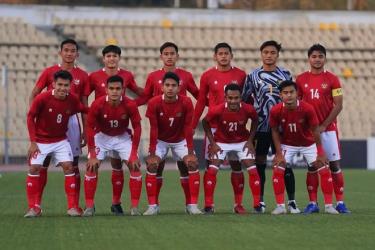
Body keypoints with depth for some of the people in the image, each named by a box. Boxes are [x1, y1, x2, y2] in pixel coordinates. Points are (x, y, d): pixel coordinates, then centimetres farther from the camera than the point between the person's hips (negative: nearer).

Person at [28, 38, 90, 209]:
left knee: (73, 165, 3)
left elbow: (84, 106, 9)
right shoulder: (49, 72, 4)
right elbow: (33, 95, 5)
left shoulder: (82, 76, 7)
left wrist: (85, 130, 6)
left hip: (71, 120, 1)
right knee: (43, 162, -2)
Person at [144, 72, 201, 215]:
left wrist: (190, 152, -18)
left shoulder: (186, 103, -21)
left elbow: (188, 128, -16)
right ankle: (152, 206, -11)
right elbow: (153, 129, -19)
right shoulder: (154, 103, -23)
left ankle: (193, 205, -9)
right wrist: (152, 153, -21)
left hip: (180, 140, 1)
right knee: (152, 165, -18)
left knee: (193, 164, -16)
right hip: (160, 140, 0)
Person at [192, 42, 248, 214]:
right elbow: (201, 102, 7)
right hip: (214, 127, -1)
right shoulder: (208, 76, 3)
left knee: (237, 165, 3)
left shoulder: (240, 75, 4)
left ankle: (239, 203, 9)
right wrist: (193, 126, 5)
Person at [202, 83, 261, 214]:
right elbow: (205, 123, -9)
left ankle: (257, 205, 3)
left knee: (253, 171, -7)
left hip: (242, 142, 1)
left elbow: (255, 120, 0)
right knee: (212, 170, -13)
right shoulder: (217, 110, -28)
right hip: (221, 142, -1)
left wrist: (250, 140, -6)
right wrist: (212, 143, -11)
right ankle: (209, 205, -3)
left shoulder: (248, 110, -24)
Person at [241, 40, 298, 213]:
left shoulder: (285, 74, 7)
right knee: (260, 163, 2)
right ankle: (260, 201, 10)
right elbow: (245, 100, 9)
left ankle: (291, 201, 2)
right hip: (260, 127, 0)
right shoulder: (253, 76, 5)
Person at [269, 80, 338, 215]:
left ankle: (329, 205, 4)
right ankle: (280, 206, -4)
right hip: (287, 144, 0)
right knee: (278, 170, -14)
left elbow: (315, 130, -15)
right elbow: (275, 131, -8)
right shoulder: (275, 111, -24)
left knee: (324, 170, -7)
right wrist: (279, 153, -13)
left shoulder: (307, 109, -27)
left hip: (308, 143, 0)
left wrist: (320, 152, -12)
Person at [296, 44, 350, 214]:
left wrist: (323, 126, -10)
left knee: (334, 164, -2)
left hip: (328, 128, -2)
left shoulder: (332, 79, -1)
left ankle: (340, 202, 1)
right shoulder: (301, 79, 5)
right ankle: (313, 203, 5)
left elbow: (338, 106, -4)